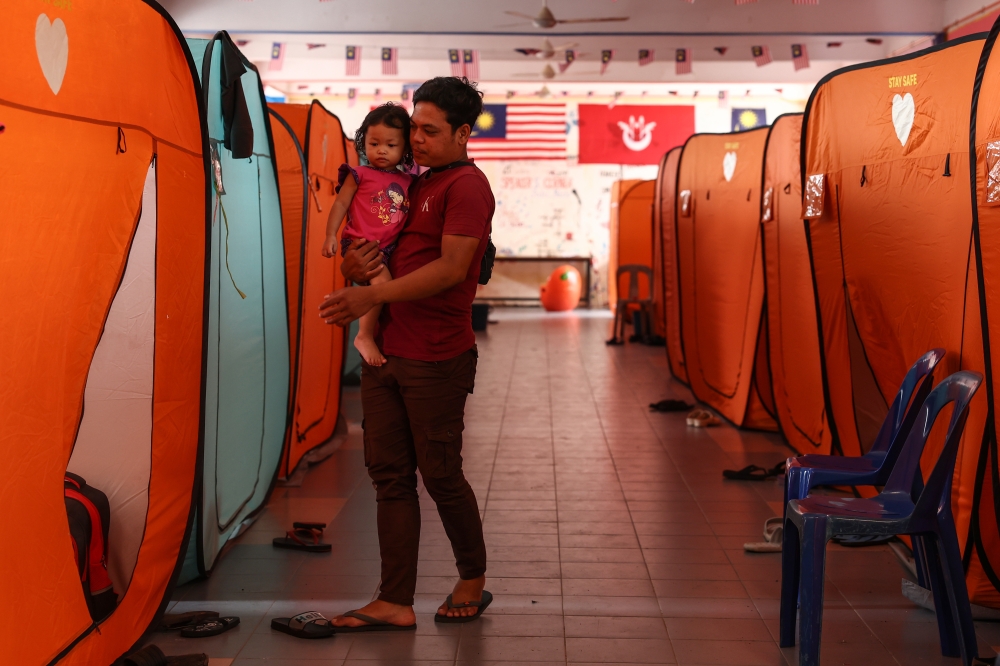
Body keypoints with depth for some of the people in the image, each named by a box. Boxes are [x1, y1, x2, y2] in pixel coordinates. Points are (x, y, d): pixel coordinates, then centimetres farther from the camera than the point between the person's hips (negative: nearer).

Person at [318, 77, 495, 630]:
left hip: (435, 359, -8)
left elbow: (451, 268, -19)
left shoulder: (466, 185, -8)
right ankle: (395, 603, 10)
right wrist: (354, 266, 1)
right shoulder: (414, 186, 19)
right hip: (384, 352, 8)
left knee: (441, 475, 2)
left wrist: (371, 296, -21)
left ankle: (473, 580, 23)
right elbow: (374, 248, 25)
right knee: (390, 475, 6)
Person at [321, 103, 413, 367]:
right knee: (382, 280, -27)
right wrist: (330, 235, -9)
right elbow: (341, 203, 1)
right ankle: (365, 336, -17)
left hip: (390, 247, 6)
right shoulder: (359, 175, 2)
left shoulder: (407, 182, 13)